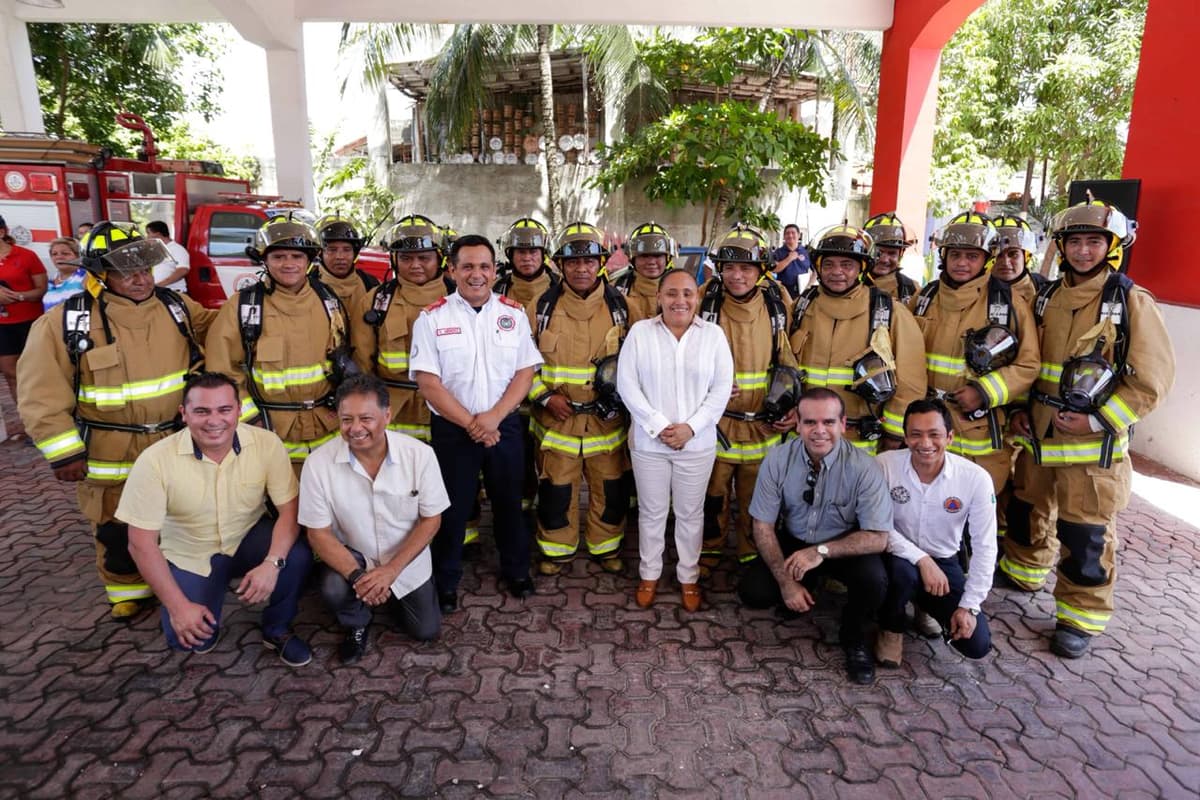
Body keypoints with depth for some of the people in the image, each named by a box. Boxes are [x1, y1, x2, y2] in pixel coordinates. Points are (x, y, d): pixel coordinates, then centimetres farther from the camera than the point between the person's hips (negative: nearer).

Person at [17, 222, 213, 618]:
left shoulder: (177, 306, -1)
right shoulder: (64, 322, -12)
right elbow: (42, 394, -11)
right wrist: (64, 452, -13)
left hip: (179, 446, 3)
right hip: (111, 456, -3)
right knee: (118, 533, 14)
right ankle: (129, 592, 36)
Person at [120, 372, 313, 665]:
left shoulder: (266, 443, -21)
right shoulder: (155, 460, -23)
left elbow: (289, 509, -17)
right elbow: (141, 543, -17)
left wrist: (272, 563, -34)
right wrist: (178, 606, -19)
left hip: (249, 538, 1)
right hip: (191, 556, 0)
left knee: (297, 556, -29)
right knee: (190, 639, -17)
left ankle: (277, 629, -1)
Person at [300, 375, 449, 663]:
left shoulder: (420, 454, -24)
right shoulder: (318, 463, -24)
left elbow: (431, 519, -15)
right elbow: (318, 533, -16)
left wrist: (391, 570, -24)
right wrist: (356, 575, -31)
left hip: (407, 559, 1)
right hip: (351, 555, -1)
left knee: (426, 631, 5)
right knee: (334, 591, -31)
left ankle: (386, 593, 37)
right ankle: (356, 625, 7)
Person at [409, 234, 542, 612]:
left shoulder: (514, 313, 1)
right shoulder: (432, 318, -6)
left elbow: (525, 372, -2)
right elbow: (428, 382, -11)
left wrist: (493, 417, -15)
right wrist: (470, 423, -15)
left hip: (504, 425, 2)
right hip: (452, 429, -2)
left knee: (509, 501, 16)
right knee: (452, 506, 10)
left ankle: (516, 569, 36)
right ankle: (446, 580, 29)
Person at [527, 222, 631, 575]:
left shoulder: (619, 306, 1)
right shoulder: (544, 306, -1)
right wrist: (545, 397, -9)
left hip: (607, 418, 1)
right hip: (556, 418, 0)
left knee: (611, 489, 11)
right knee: (556, 489, 10)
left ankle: (606, 547, 34)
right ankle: (557, 550, 31)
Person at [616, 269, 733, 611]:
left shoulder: (714, 335, -1)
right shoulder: (640, 332, -3)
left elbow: (721, 388, -4)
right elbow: (627, 384, -7)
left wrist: (691, 427, -13)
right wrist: (659, 425, -14)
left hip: (697, 443, 1)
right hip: (648, 441, 0)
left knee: (690, 513, 13)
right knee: (651, 511, 13)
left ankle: (689, 577, 30)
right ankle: (649, 574, 31)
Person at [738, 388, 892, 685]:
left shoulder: (864, 468, -24)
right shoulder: (778, 459, -18)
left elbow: (877, 538, -21)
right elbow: (763, 526, -11)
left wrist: (822, 551, -33)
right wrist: (786, 582, -20)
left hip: (845, 547, -1)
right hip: (793, 543, 2)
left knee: (873, 579, -32)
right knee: (751, 591, -19)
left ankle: (855, 639, 2)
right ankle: (796, 593, 18)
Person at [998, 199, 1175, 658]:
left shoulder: (1132, 302, -8)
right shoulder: (1048, 298, 8)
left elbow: (1151, 379, -10)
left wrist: (1097, 420, -17)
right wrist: (1020, 410, 6)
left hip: (1094, 444, -5)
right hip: (1037, 435, 6)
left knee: (1086, 534, 0)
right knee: (1026, 511, 20)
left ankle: (1080, 617, 16)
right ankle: (1023, 573, 44)